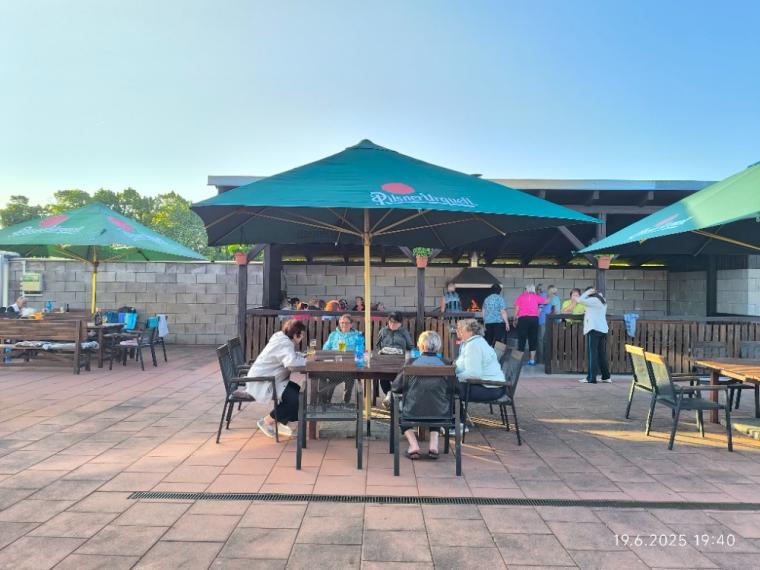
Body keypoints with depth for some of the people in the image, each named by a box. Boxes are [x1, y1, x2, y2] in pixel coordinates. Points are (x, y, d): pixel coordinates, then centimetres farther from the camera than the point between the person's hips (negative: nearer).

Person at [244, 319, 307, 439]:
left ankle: (280, 422, 15)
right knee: (294, 399, -18)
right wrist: (306, 361, -24)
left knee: (298, 391, 10)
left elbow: (291, 356, 17)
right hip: (261, 383, -11)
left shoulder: (281, 338, 7)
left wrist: (303, 356, 0)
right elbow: (291, 362, -40)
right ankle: (266, 421, -2)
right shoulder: (284, 344, -23)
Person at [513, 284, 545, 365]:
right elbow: (546, 301, 17)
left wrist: (515, 320, 8)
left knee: (522, 339, 2)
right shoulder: (536, 296, 10)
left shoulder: (520, 296, 7)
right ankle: (532, 360, 8)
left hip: (523, 318, -1)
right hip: (534, 319, 1)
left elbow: (517, 309, 2)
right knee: (533, 339, 8)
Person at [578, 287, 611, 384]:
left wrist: (587, 292, -6)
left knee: (592, 353, -7)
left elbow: (580, 300, -17)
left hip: (594, 329, -9)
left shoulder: (594, 300, -10)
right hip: (603, 329, 9)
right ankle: (606, 377, 18)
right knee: (602, 354, 13)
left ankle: (591, 378, -8)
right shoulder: (602, 300, 18)